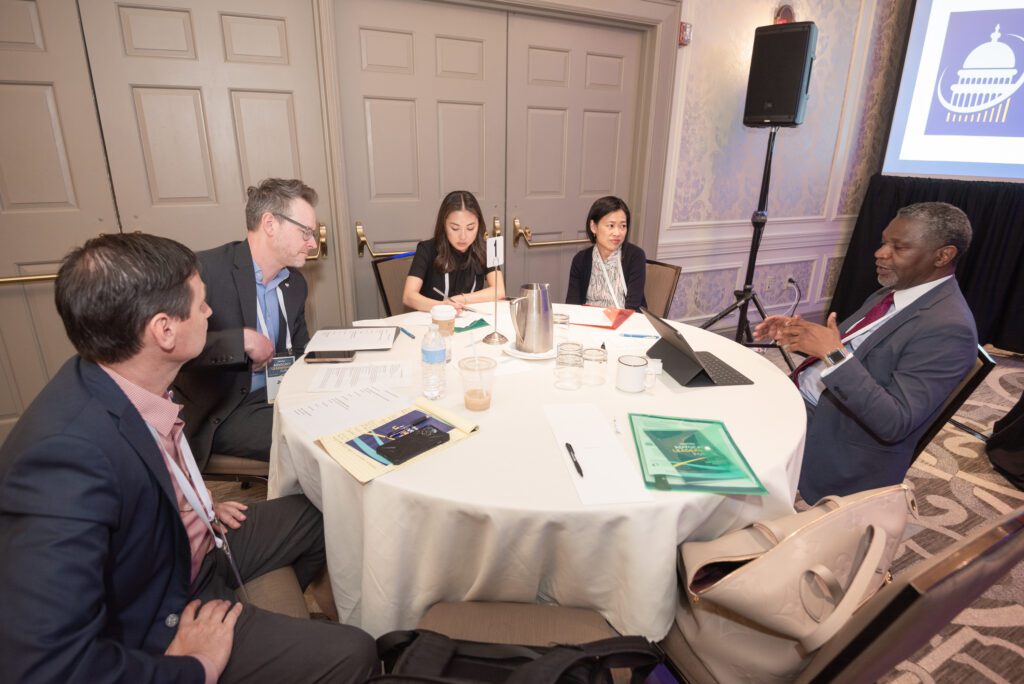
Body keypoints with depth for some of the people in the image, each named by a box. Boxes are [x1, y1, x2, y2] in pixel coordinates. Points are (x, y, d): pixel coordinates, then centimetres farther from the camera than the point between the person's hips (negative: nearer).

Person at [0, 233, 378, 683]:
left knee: (315, 514, 19)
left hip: (184, 543, 8)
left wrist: (198, 506, 7)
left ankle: (284, 617, 44)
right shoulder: (67, 459, -38)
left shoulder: (120, 380, -13)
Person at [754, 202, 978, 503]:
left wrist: (834, 354, -32)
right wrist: (795, 331, -3)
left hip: (837, 445, -8)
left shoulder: (948, 328, -22)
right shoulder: (895, 292, 6)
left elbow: (894, 423, -27)